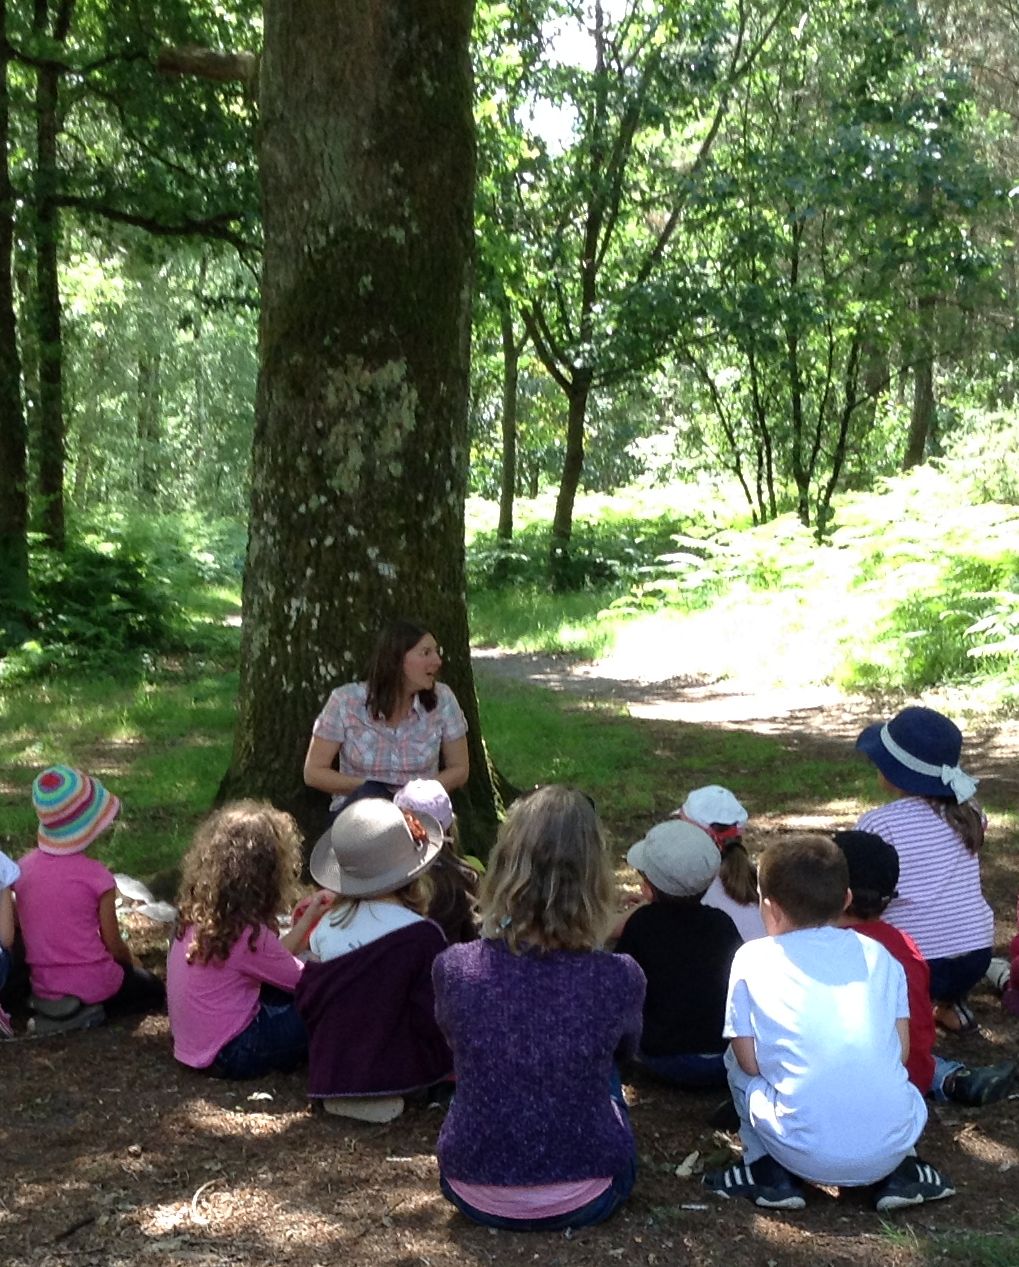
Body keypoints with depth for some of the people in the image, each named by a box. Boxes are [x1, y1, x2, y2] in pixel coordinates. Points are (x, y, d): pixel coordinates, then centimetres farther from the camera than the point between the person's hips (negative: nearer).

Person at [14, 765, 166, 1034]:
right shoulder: (96, 876, -18)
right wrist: (131, 961, 13)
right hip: (93, 986, -6)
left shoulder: (23, 867, -5)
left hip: (43, 986, 6)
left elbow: (22, 930, 6)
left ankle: (53, 1007, 9)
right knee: (154, 990, 25)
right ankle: (88, 1012, -1)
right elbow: (114, 946, -9)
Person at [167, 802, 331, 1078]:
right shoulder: (247, 933, -27)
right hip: (228, 1054, -8)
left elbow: (273, 959, 7)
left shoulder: (200, 911, -3)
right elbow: (304, 981, -10)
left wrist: (308, 918, 12)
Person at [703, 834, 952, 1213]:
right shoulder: (878, 954, 9)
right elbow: (902, 1051, 8)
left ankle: (770, 1173, 11)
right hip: (892, 1147, 3)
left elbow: (749, 1062, 0)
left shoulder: (752, 958, 2)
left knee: (735, 1061, 20)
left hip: (808, 1155, -3)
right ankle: (899, 1173, 17)